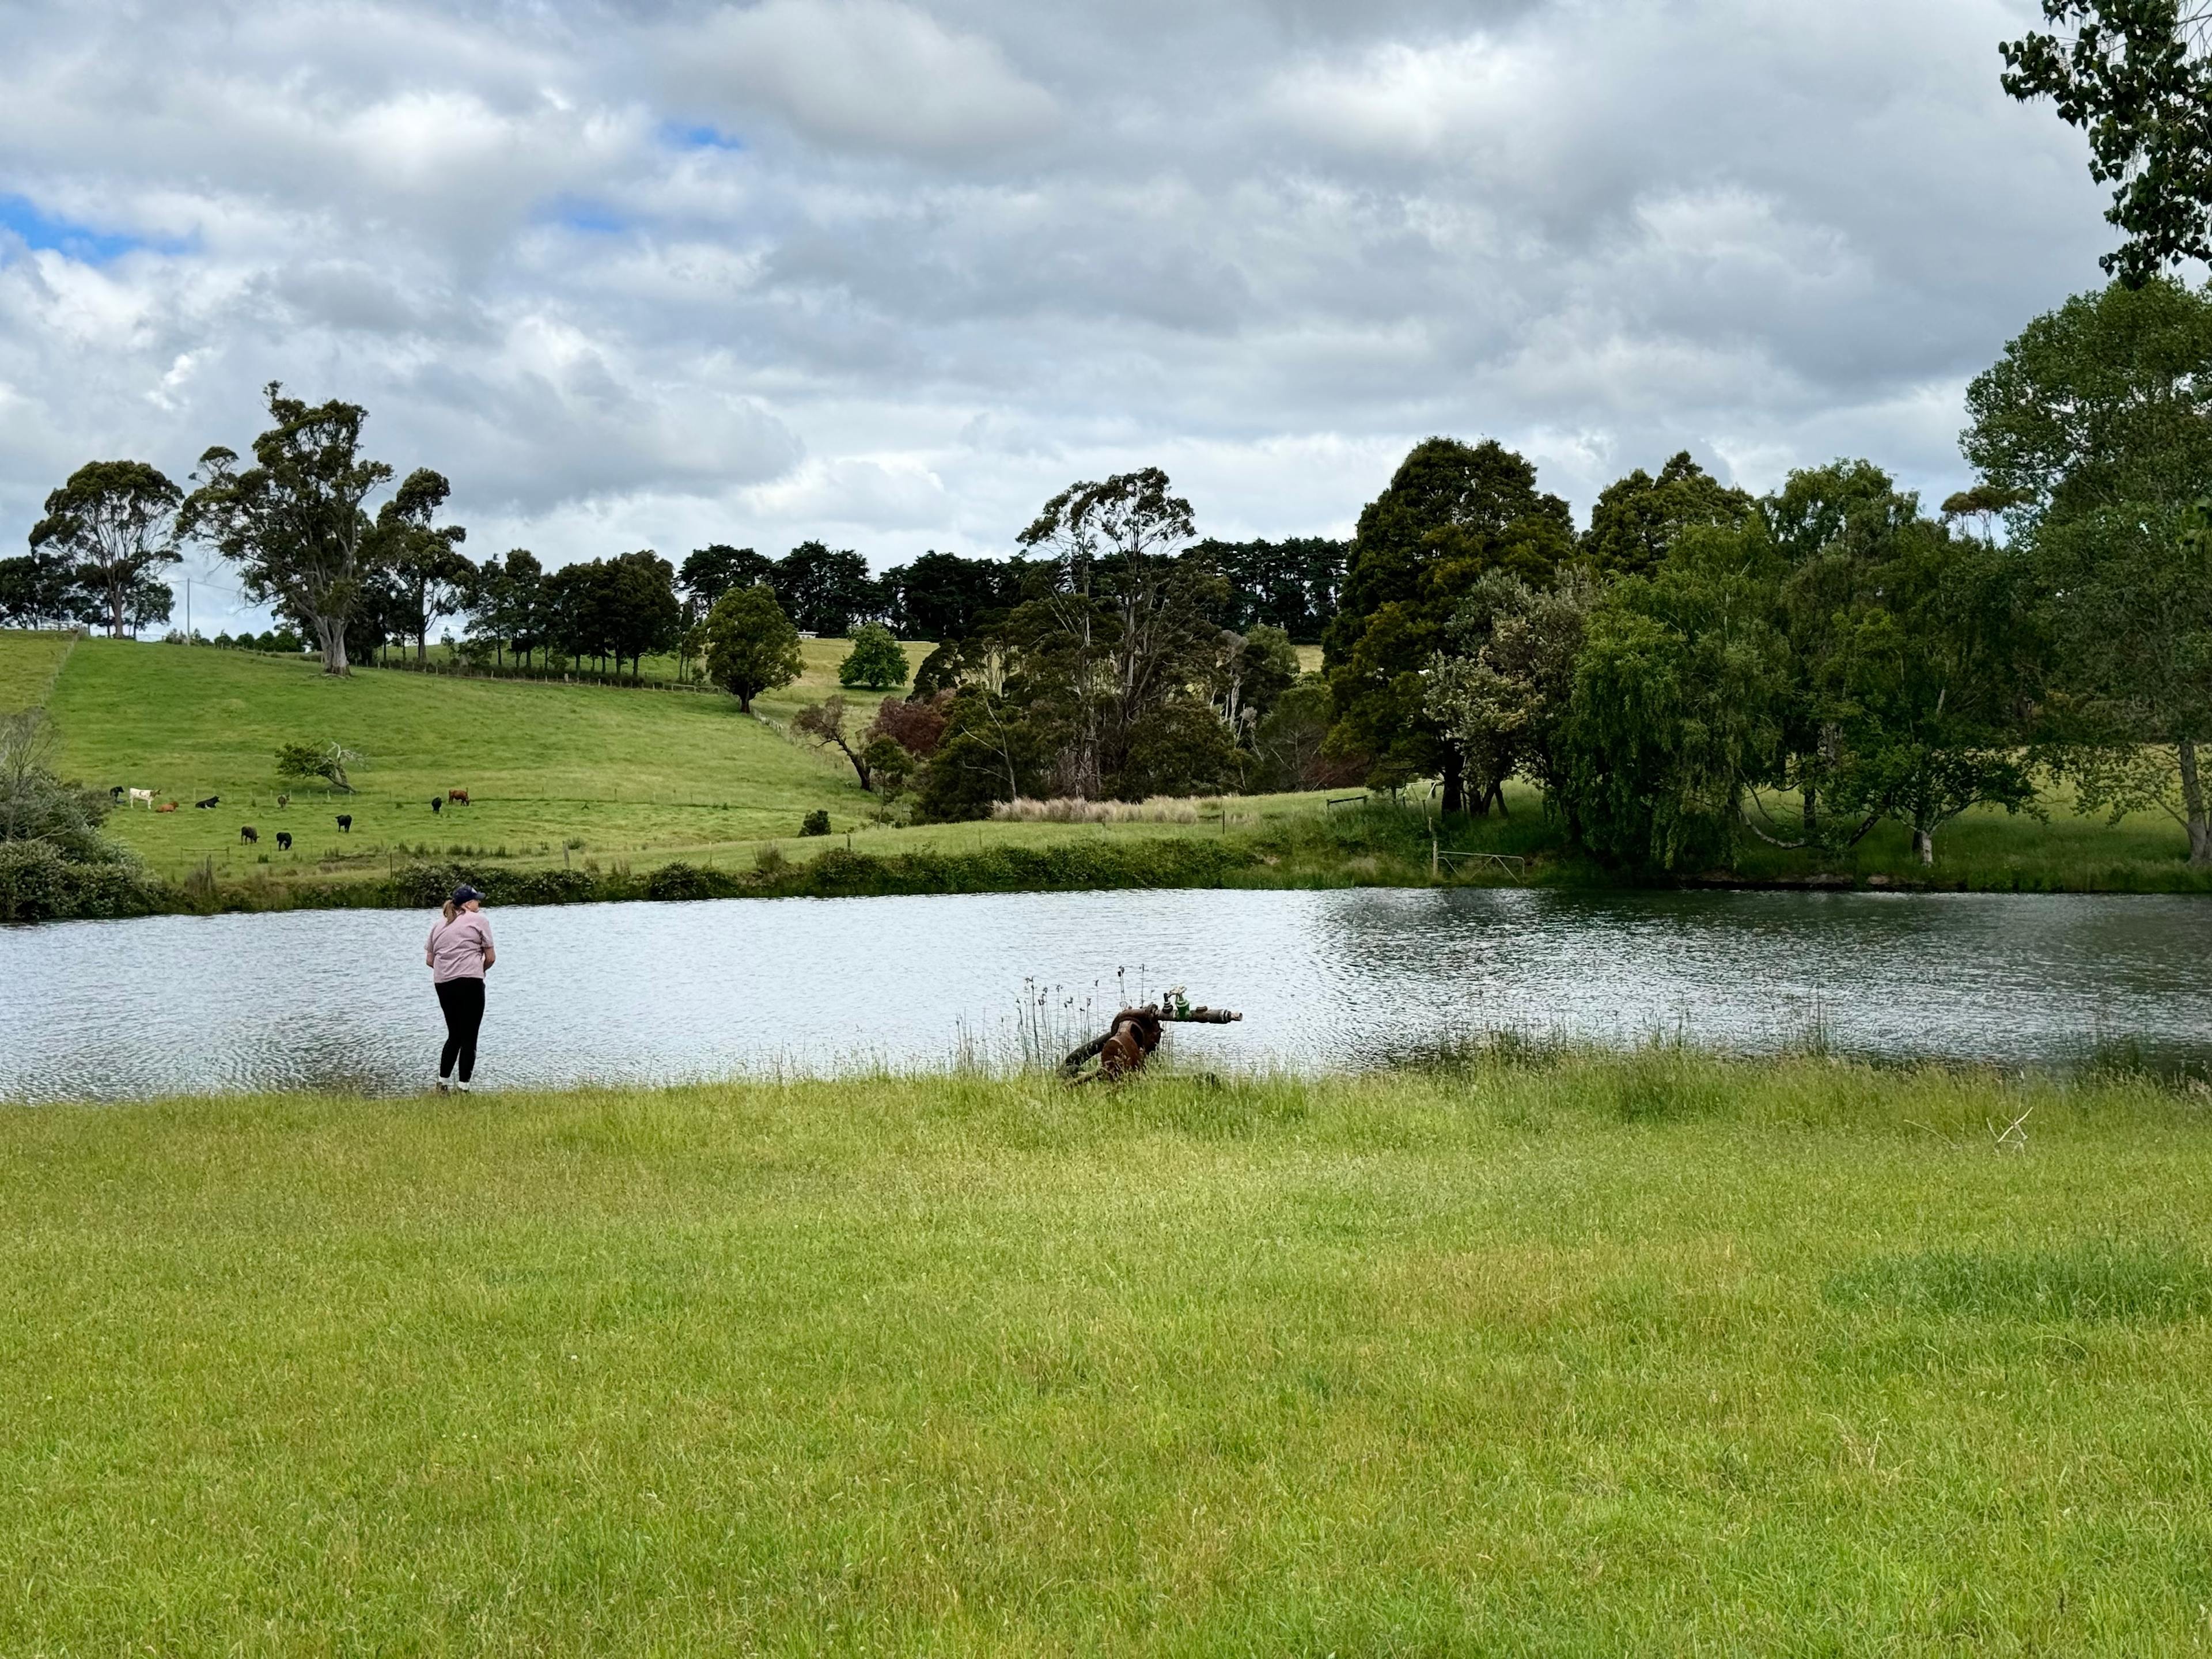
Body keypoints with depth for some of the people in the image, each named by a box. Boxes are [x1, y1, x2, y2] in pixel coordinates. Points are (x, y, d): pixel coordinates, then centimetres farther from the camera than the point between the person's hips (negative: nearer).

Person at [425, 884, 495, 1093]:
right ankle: (463, 1087, -2)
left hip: (442, 983, 6)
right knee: (469, 1038, 0)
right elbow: (491, 957, 1)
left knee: (454, 1035, 18)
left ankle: (442, 1083, 17)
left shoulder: (438, 925, 18)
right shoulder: (478, 921, 2)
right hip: (470, 982, -6)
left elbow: (429, 960, 15)